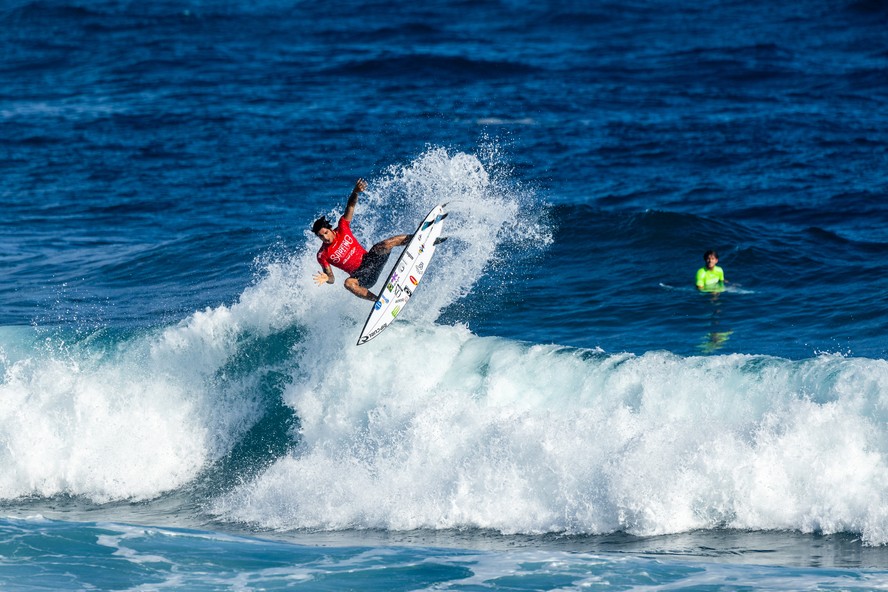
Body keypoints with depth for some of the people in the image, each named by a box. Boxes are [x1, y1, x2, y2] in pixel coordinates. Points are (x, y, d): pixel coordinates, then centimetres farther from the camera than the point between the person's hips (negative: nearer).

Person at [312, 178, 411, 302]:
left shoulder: (342, 228, -3)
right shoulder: (322, 255, -9)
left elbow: (350, 206, -8)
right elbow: (331, 278, -8)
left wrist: (356, 192, -28)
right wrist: (326, 278, -33)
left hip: (369, 259, 2)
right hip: (359, 275, -2)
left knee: (386, 245, -23)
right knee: (349, 283, -37)